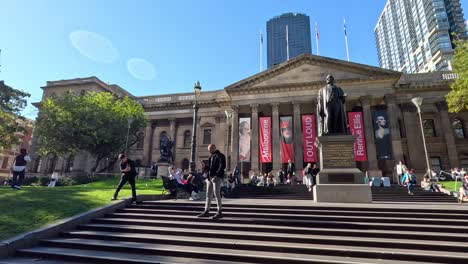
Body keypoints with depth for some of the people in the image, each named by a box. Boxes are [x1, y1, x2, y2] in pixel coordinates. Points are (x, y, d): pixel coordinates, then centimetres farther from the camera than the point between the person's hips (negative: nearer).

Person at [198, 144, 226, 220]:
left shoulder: (220, 156, -5)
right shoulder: (212, 156, 20)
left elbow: (222, 166, -16)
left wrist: (216, 175, -23)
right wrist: (206, 167, 4)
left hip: (217, 177, -8)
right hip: (210, 177, 8)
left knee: (217, 194, -8)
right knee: (208, 194, 9)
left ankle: (220, 212, -1)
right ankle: (206, 211, 16)